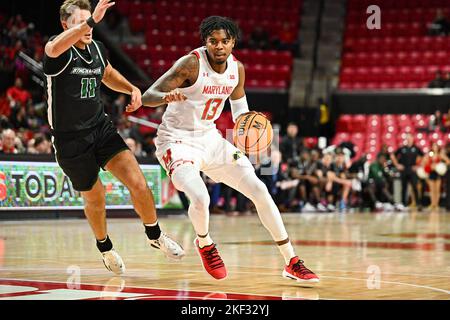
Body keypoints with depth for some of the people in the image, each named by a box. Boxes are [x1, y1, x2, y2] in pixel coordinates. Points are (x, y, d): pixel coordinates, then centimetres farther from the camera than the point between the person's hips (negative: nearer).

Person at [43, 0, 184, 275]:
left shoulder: (97, 48, 3)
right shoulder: (59, 50, -16)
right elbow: (54, 48, -44)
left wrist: (132, 89, 7)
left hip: (102, 128, 4)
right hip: (70, 139, -4)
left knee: (138, 183, -11)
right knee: (94, 198, 12)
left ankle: (155, 235, 13)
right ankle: (105, 247, 40)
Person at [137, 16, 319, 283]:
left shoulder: (237, 69, -2)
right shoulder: (191, 63, -20)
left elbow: (238, 103, 16)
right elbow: (148, 96, -24)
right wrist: (167, 97, -47)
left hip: (210, 138, 6)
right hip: (177, 141, -6)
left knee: (260, 190, -1)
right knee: (200, 198, -29)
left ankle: (292, 262, 9)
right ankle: (204, 244, 8)